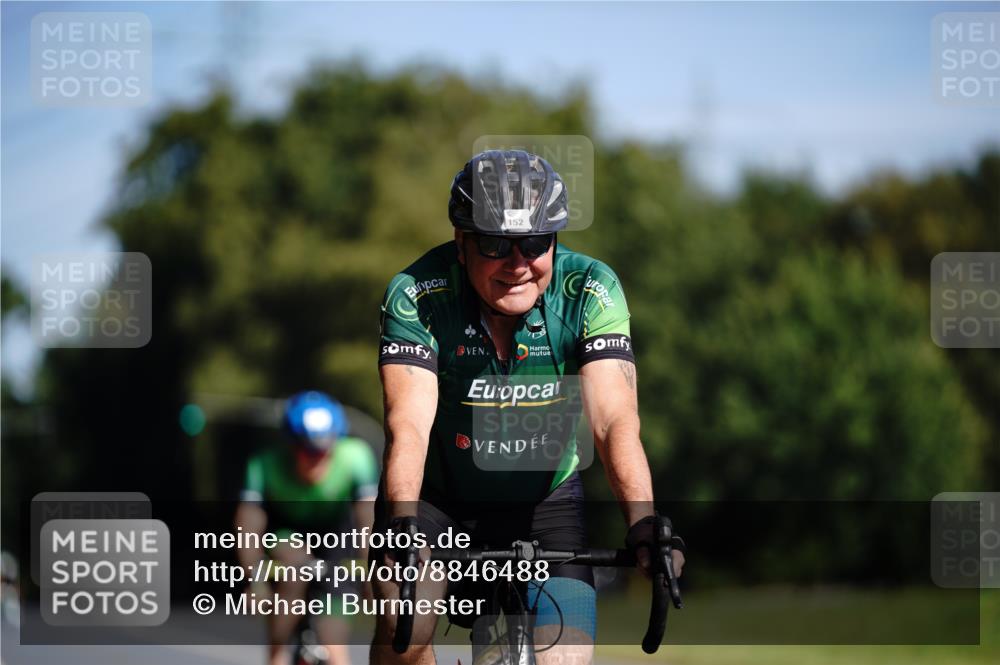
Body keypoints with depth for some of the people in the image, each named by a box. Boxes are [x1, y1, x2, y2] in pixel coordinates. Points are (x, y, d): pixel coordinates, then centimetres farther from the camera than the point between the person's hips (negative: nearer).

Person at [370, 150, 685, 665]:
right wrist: (402, 526, -51)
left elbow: (614, 420, -30)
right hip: (437, 495, -1)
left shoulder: (590, 291, -20)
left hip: (543, 501, 2)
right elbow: (409, 424, -33)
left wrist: (643, 526, -46)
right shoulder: (417, 295, -23)